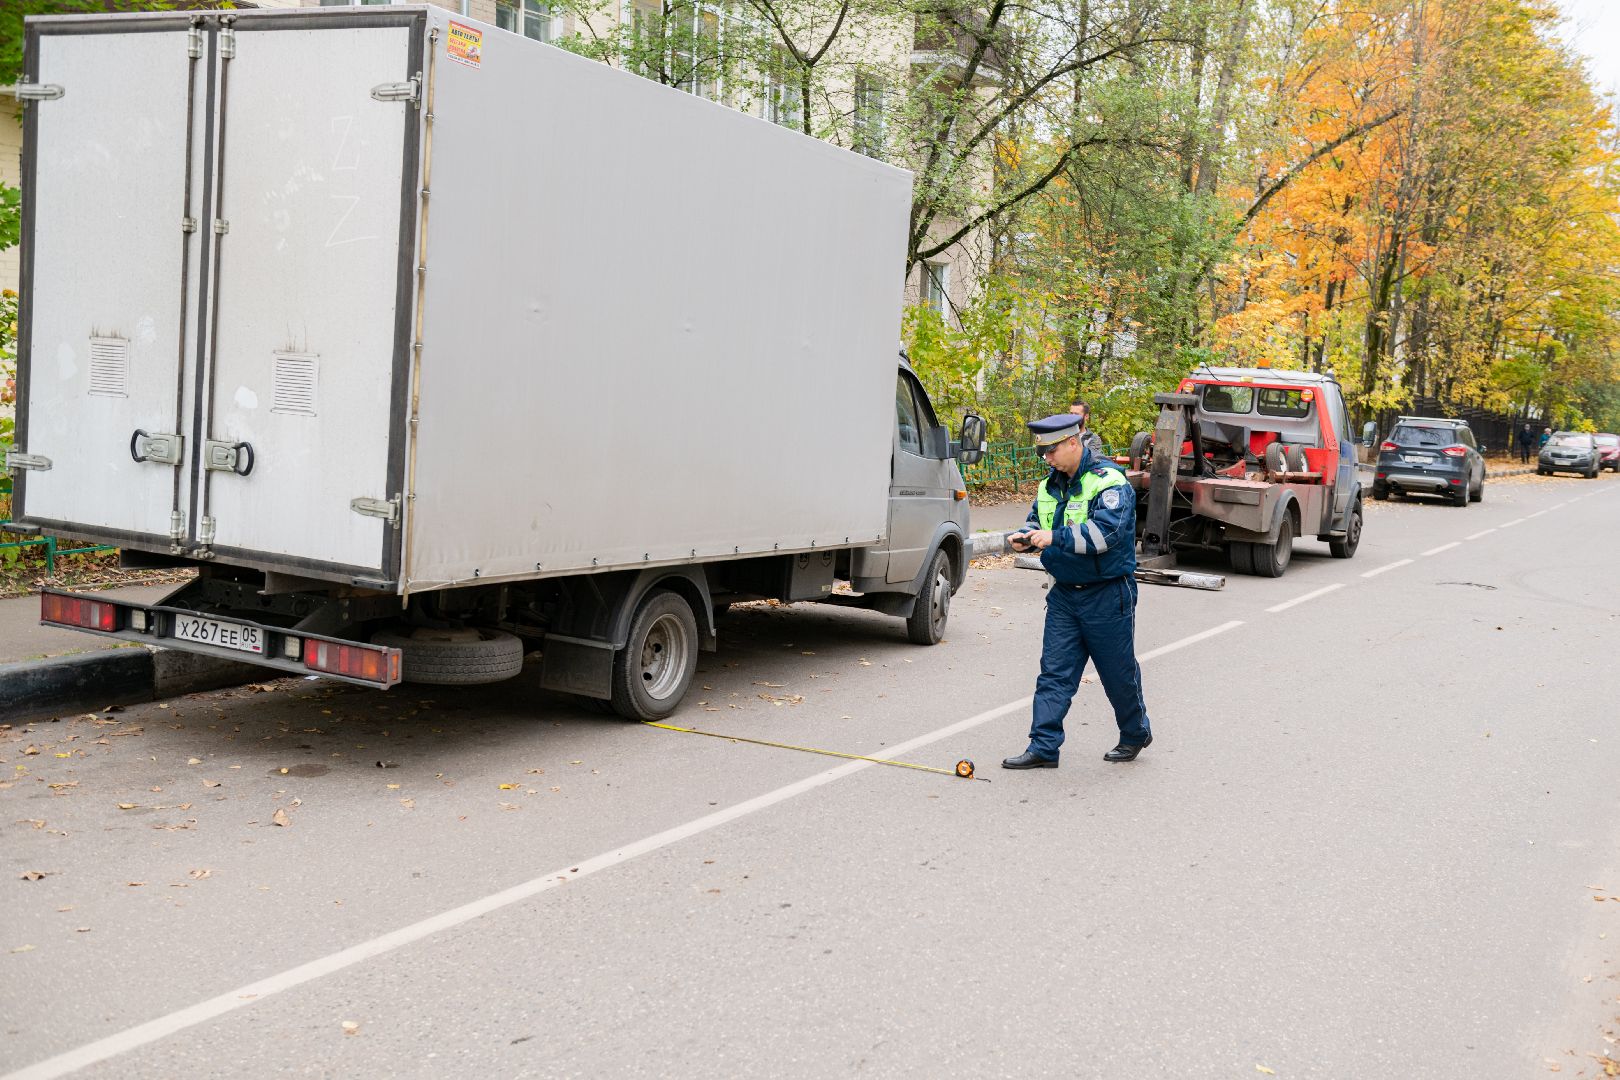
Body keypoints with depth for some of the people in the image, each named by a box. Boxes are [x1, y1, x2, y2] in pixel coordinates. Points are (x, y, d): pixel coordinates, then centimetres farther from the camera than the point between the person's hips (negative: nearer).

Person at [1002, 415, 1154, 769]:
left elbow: (1108, 531, -28)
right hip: (1063, 593, 6)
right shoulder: (1051, 484, 8)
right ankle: (1043, 748, 3)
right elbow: (1037, 520, 20)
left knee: (1119, 672, 9)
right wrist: (1026, 537, -4)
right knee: (1054, 672, 1)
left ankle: (1135, 734, 30)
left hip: (1107, 594, -6)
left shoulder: (1109, 481, -15)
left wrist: (1056, 537, -32)